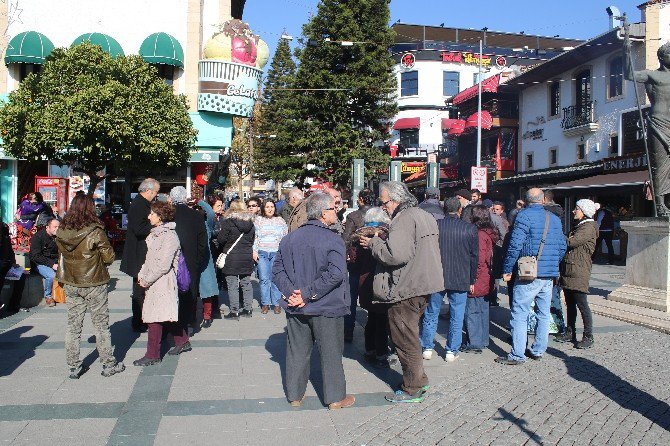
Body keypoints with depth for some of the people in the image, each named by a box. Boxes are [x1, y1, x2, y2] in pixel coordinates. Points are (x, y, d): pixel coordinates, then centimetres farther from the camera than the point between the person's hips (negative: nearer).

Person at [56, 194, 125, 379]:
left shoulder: (62, 231, -3)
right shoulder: (95, 231, -17)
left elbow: (62, 254, 9)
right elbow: (109, 257, -11)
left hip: (70, 284, 4)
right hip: (93, 284, -4)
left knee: (73, 326, 12)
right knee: (101, 325, 7)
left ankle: (74, 367, 19)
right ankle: (108, 364, 16)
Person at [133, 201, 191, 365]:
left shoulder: (169, 236, -17)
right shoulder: (156, 232, 13)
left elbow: (163, 265, -20)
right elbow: (150, 257, 18)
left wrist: (147, 280, -14)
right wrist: (142, 274, 8)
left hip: (162, 282, -9)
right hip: (153, 281, 9)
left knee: (155, 317, -4)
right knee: (166, 316, 15)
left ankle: (152, 355, 4)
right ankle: (183, 342, 28)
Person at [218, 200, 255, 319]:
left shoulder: (228, 222, -11)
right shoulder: (250, 223, 6)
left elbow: (221, 240, -9)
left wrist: (223, 250, 10)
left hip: (231, 259, -5)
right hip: (247, 258, 5)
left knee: (232, 286, 0)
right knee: (246, 284, 13)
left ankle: (234, 311, 3)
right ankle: (247, 309, 19)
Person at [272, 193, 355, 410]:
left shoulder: (289, 238, 2)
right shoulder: (333, 239, -15)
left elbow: (277, 270, 0)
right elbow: (335, 273, -25)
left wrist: (291, 291, -10)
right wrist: (308, 294, -21)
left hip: (295, 307, 5)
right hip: (326, 307, -5)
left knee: (297, 350, 16)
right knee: (331, 352, 10)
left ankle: (294, 395, 27)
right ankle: (335, 397, 21)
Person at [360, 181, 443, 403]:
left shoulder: (403, 220, -18)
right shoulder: (425, 216, 14)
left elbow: (397, 255, -28)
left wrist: (374, 243, -12)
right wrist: (382, 241, 14)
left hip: (407, 289, -10)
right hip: (424, 285, 10)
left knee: (405, 339, 2)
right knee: (410, 336, 21)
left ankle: (412, 389, 13)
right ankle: (419, 380, 31)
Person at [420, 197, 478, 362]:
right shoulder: (470, 229, -4)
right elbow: (475, 256, 2)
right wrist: (472, 280, 11)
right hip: (460, 280, 0)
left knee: (431, 314, 12)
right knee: (456, 317, 10)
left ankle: (427, 348, 19)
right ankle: (452, 351, 15)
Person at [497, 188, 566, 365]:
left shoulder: (524, 215, -8)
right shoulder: (555, 219, 12)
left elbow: (515, 245, -14)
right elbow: (562, 247, 15)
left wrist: (507, 269, -8)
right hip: (549, 276, 7)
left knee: (519, 314, -3)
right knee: (544, 314, 14)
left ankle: (517, 355, -3)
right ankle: (538, 350, 23)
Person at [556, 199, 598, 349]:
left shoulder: (588, 228, -11)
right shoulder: (579, 226, 20)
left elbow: (571, 242, -22)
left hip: (579, 273, -10)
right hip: (568, 272, 10)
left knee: (582, 304, -4)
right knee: (570, 304, 14)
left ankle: (588, 337, 4)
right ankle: (570, 333, 22)